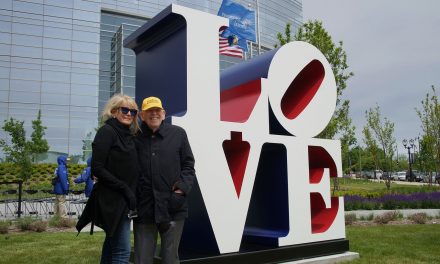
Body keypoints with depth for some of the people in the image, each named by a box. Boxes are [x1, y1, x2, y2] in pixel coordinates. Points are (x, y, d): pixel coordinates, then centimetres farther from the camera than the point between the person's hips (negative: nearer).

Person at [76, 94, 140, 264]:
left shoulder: (129, 135, 11)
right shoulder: (107, 131, -11)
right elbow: (97, 169, -16)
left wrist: (131, 194, 3)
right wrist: (125, 189, -17)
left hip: (124, 200, 8)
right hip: (112, 200, -8)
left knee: (112, 246, 17)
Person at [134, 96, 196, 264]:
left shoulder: (178, 134, 3)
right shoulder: (135, 137, 2)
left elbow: (188, 165, 6)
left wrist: (181, 189, -6)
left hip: (173, 207, 0)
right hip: (144, 207, 0)